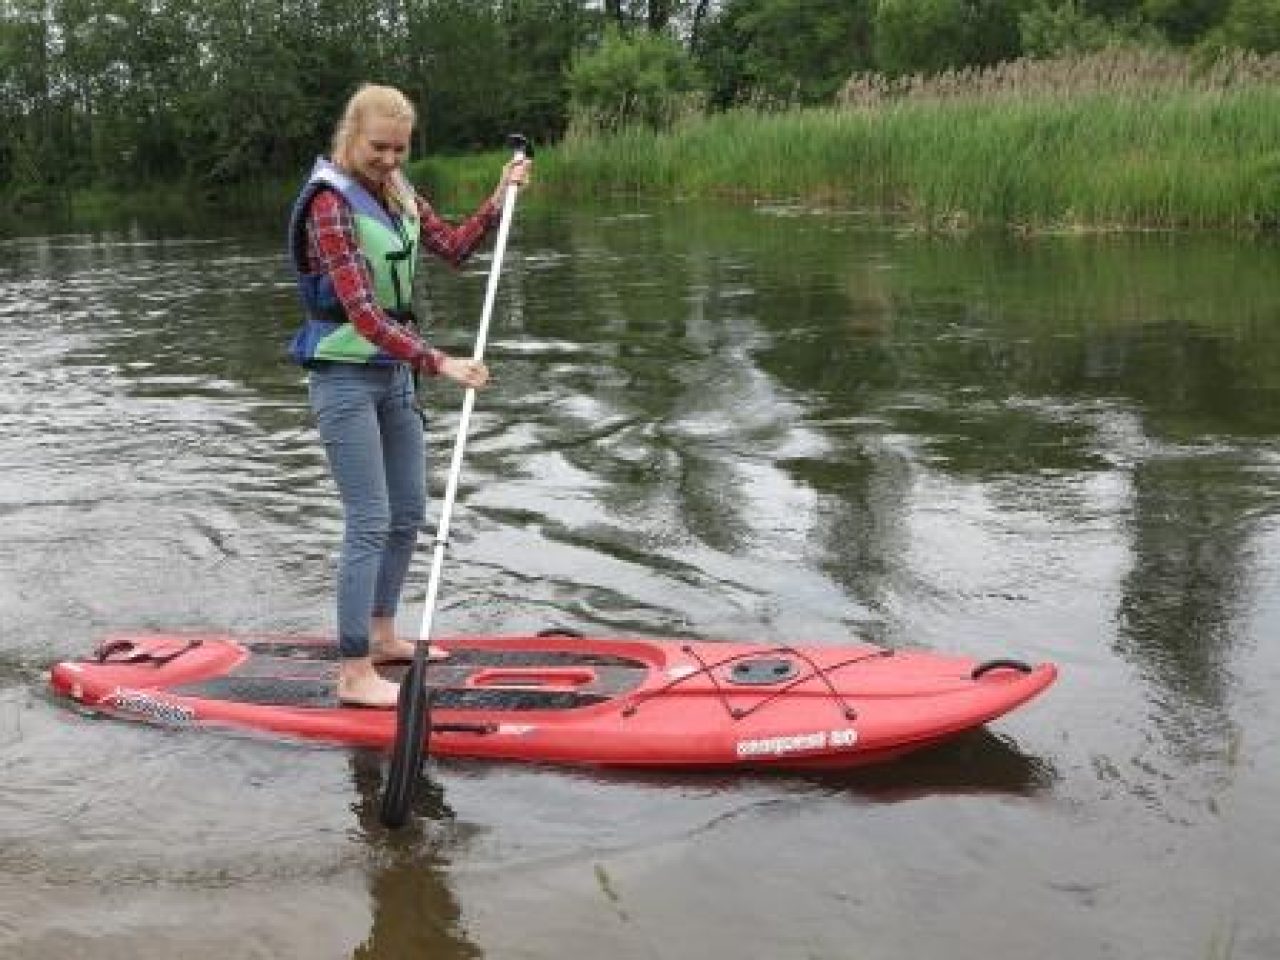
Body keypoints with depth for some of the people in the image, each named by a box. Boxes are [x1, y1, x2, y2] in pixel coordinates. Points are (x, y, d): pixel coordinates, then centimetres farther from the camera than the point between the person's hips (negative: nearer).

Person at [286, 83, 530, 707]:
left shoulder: (397, 195, 6)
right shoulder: (331, 202, -18)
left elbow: (454, 247, 18)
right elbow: (362, 312, -26)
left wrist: (500, 198, 5)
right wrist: (439, 363, -31)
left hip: (394, 372, 9)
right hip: (345, 377, -8)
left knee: (409, 513, 15)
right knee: (370, 523, -9)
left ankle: (382, 636, 31)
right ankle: (355, 674, -3)